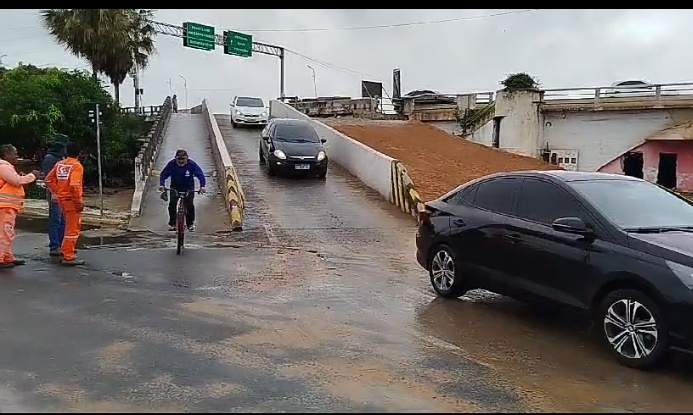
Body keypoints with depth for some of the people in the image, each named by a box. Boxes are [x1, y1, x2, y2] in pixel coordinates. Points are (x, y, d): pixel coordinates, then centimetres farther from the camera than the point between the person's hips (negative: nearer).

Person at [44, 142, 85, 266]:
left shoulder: (59, 164, 9)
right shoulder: (77, 165, -13)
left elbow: (49, 180, 10)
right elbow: (74, 185, -23)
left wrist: (57, 192, 14)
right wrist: (79, 201, -18)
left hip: (62, 199, 8)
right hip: (72, 200, -8)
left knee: (70, 226, 24)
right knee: (73, 229, -3)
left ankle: (67, 250, 35)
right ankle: (68, 257, -2)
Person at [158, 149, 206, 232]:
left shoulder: (192, 164, -20)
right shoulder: (171, 164, -17)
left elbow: (200, 174, -19)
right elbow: (163, 174, -14)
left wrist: (202, 186, -33)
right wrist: (161, 185, -31)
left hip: (188, 188, -1)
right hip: (175, 187, 1)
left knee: (190, 205, -10)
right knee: (172, 203, -12)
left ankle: (190, 224, 9)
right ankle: (172, 224, 2)